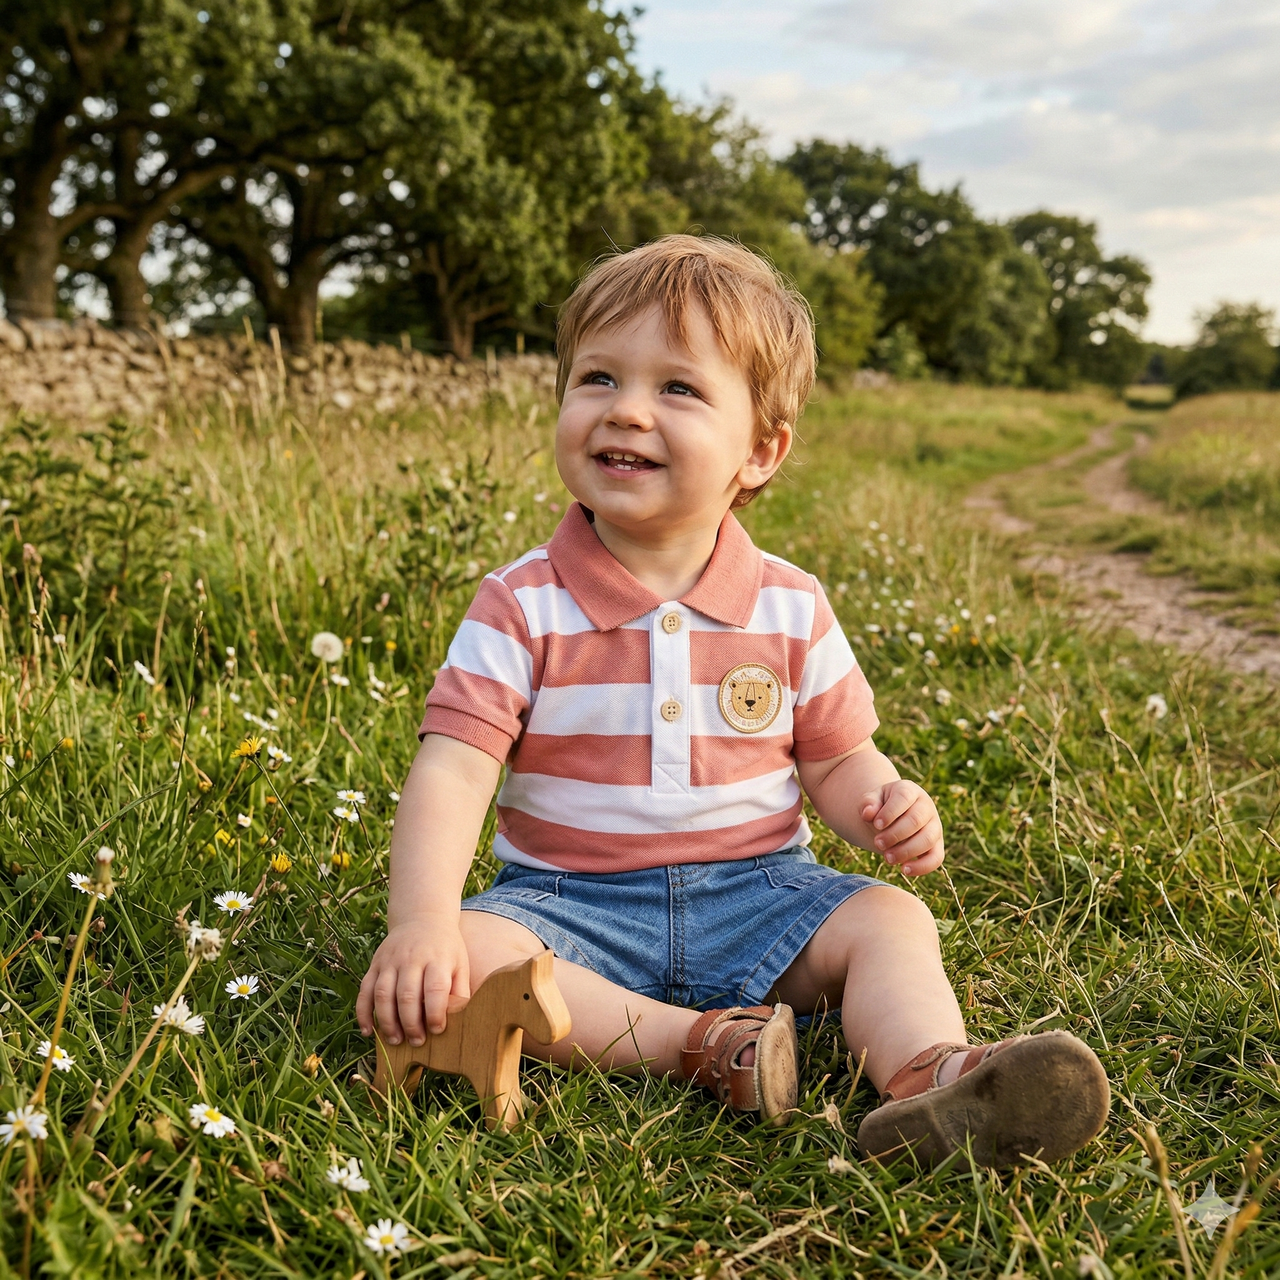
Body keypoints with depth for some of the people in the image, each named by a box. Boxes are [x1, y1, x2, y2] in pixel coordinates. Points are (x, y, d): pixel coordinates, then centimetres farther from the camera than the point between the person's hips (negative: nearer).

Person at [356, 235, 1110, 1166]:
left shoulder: (791, 609, -1)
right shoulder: (522, 606, -8)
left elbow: (837, 759, 7)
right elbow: (453, 772, -16)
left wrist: (885, 806, -18)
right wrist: (423, 923, -32)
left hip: (753, 891, 2)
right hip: (571, 903, -1)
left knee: (890, 919, -20)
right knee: (463, 954, -28)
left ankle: (930, 1076, -44)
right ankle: (700, 1041, -31)